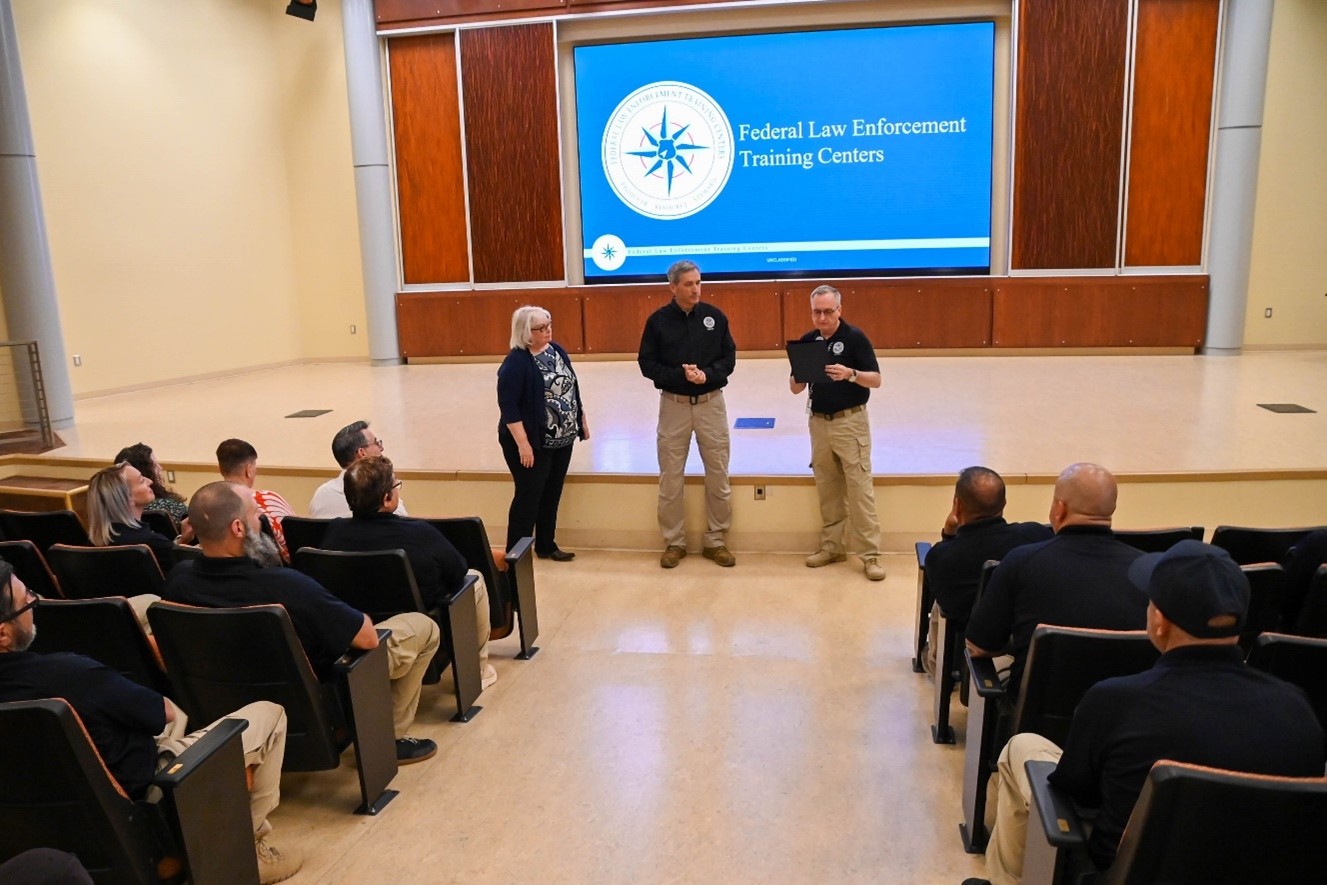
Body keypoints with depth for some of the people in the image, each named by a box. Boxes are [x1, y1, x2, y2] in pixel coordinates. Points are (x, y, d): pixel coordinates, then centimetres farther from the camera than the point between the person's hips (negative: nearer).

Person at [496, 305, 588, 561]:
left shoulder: (557, 350, 6)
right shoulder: (516, 362, -17)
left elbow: (572, 387, 16)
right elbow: (508, 406, -21)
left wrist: (582, 420, 15)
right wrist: (523, 443, -24)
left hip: (562, 439, 8)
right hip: (533, 443, -7)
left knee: (552, 494, 16)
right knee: (529, 496, -1)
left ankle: (546, 546, 29)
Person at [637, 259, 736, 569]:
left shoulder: (714, 316, 0)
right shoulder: (658, 320, -3)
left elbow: (729, 357, 2)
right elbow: (647, 364, -3)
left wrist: (707, 374, -17)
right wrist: (680, 374, -17)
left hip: (710, 403, 1)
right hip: (674, 404, -1)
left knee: (718, 474, 5)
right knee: (671, 477, 5)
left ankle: (715, 541, 18)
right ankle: (674, 542, 18)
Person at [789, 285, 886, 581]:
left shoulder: (855, 337, -8)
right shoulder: (807, 341, 6)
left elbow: (876, 380, -10)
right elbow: (795, 388, 6)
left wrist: (850, 374, -28)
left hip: (850, 421, -5)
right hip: (818, 422, 5)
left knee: (860, 488, -6)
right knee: (827, 489, 11)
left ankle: (870, 554, -2)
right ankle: (832, 546, 21)